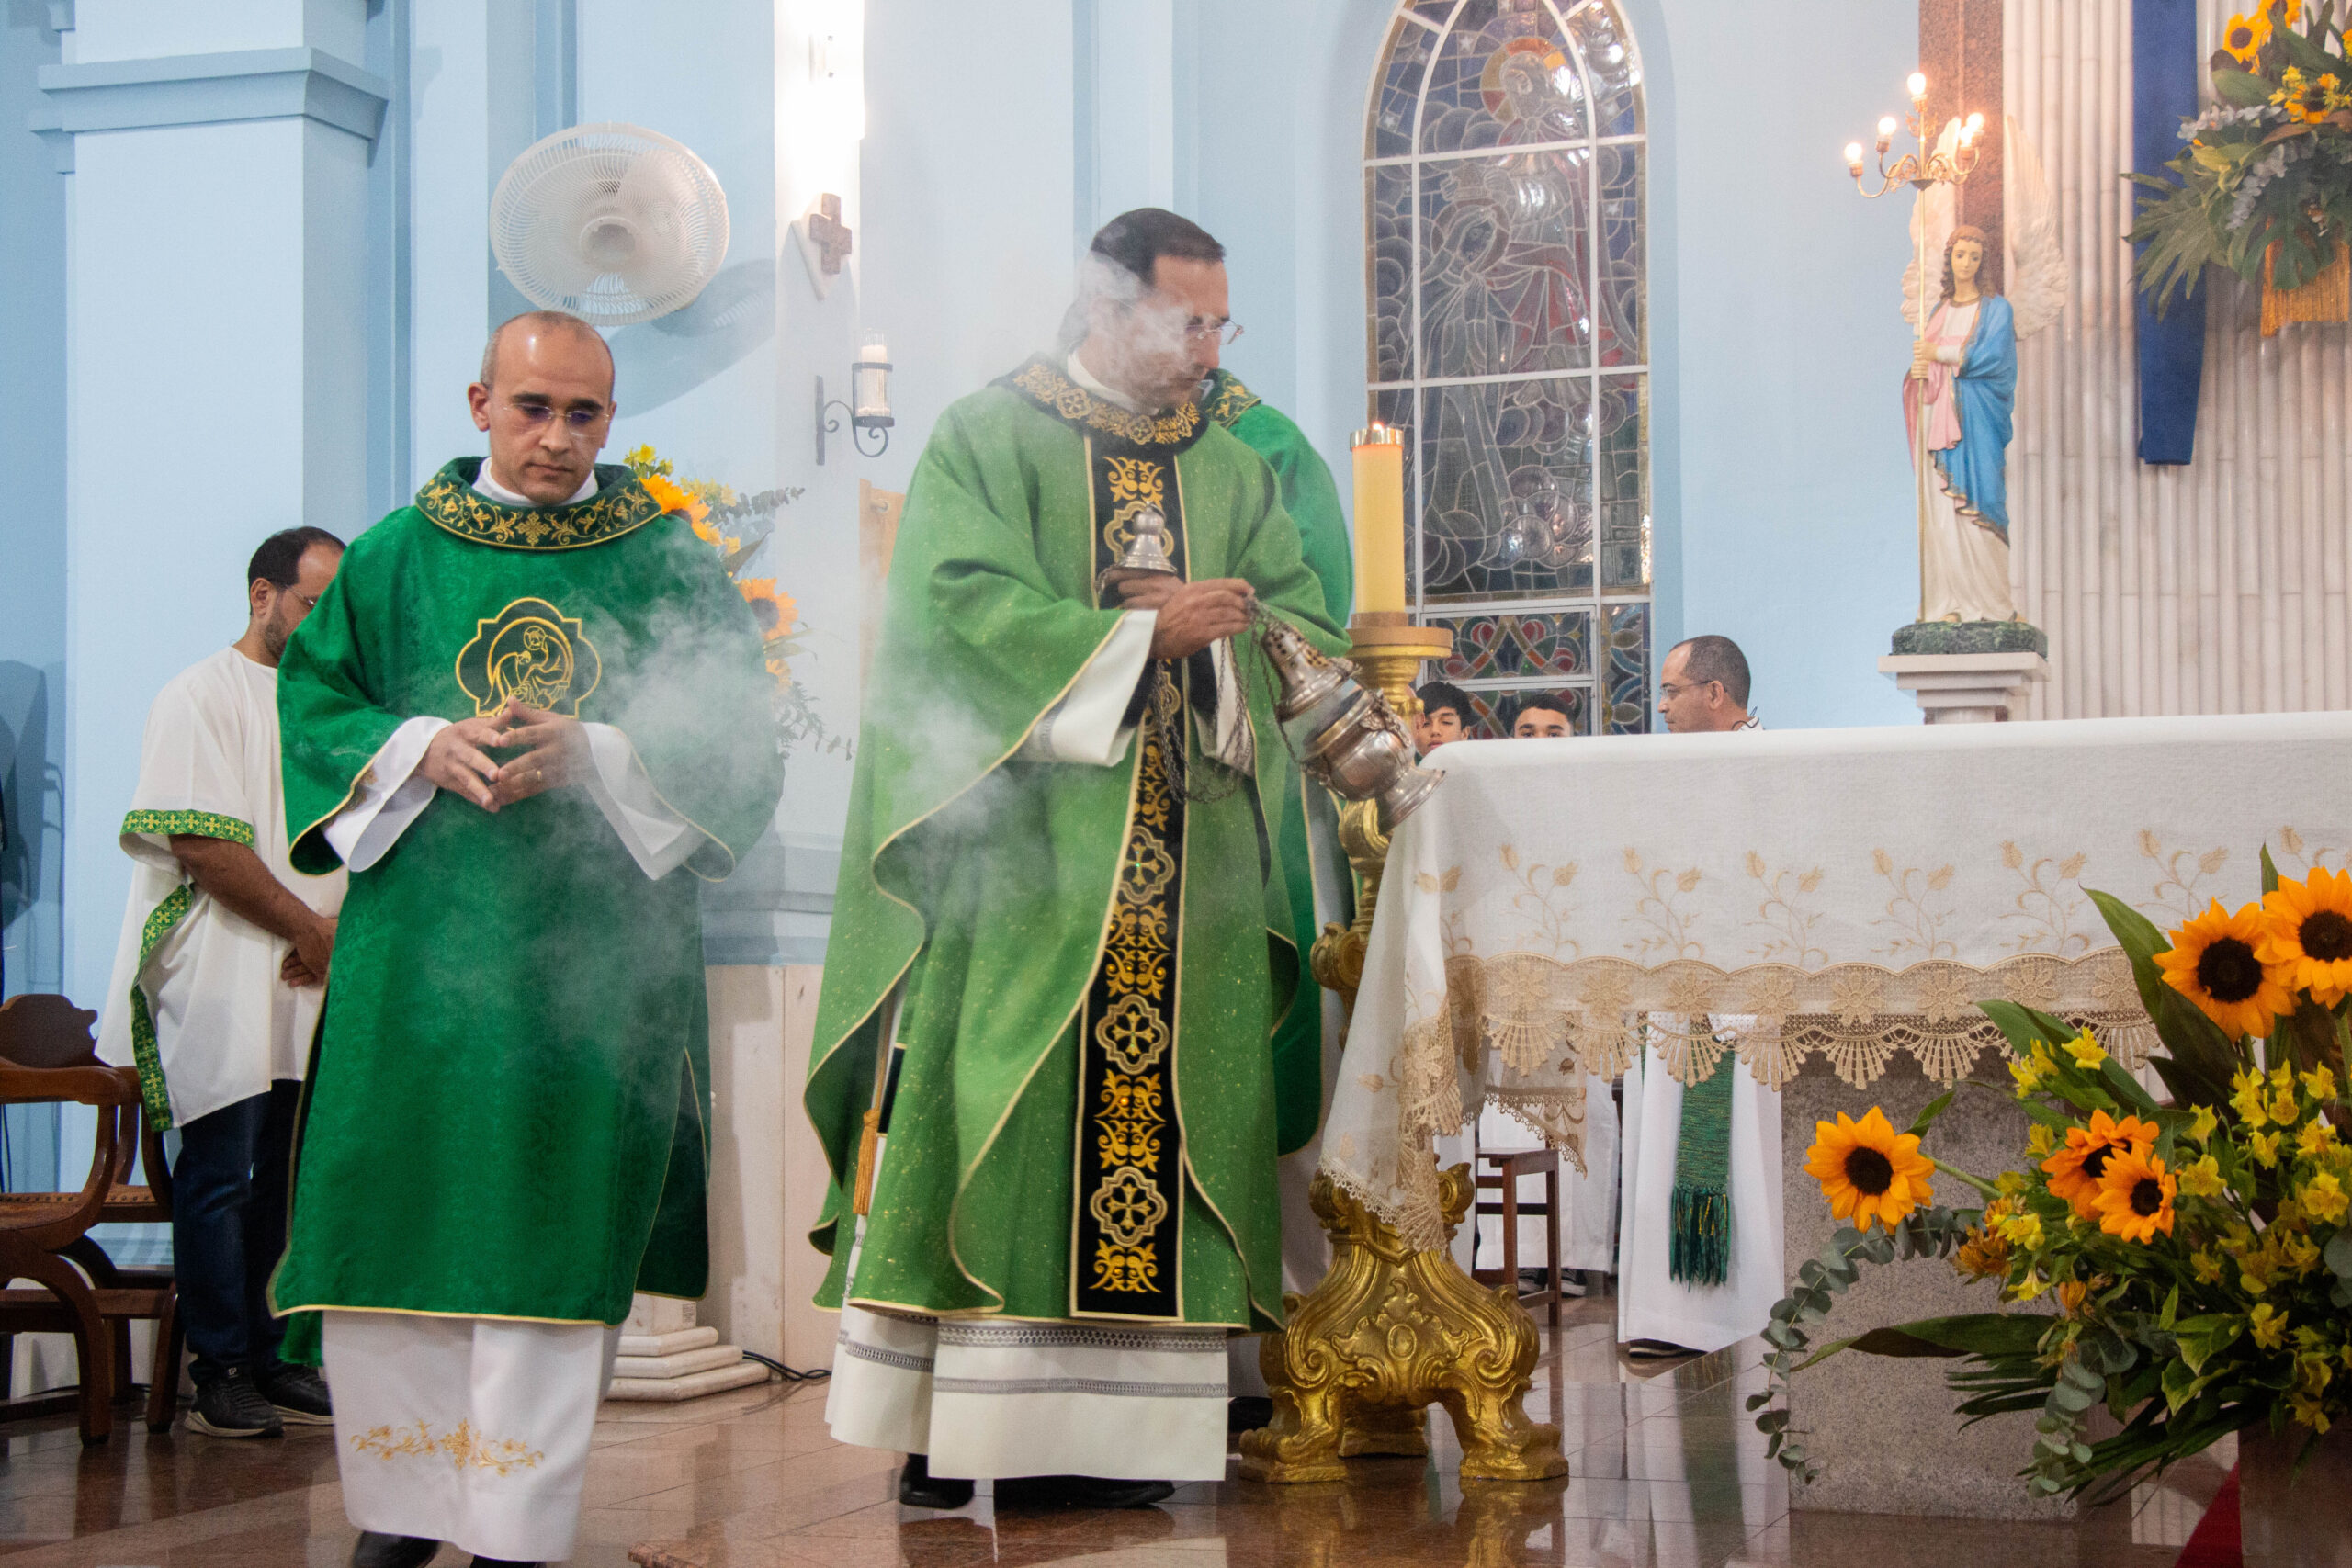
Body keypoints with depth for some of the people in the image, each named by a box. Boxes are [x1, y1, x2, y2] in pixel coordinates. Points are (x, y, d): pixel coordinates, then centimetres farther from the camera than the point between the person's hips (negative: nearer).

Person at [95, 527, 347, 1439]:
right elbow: (202, 844, -13)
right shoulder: (203, 695, -4)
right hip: (224, 979, -7)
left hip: (310, 986, 7)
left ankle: (267, 1359, 15)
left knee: (285, 1175, 8)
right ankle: (220, 1373, 0)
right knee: (219, 1174, -6)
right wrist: (314, 930, -8)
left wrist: (335, 938, -1)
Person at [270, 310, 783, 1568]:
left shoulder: (669, 568, 5)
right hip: (416, 937, 2)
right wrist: (424, 748, -11)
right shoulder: (393, 556, 9)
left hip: (591, 947, -1)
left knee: (549, 1239, -3)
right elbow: (312, 702, 8)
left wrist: (590, 755, -15)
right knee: (396, 1218, 1)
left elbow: (731, 744, 1)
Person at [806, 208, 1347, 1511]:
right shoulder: (986, 440, 5)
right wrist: (1144, 631, -11)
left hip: (1183, 857, 5)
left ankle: (1115, 1430, 1)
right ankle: (951, 1430, -5)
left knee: (1159, 1120, -1)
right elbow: (960, 606, -9)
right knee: (995, 1115, -8)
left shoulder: (1234, 473, 19)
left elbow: (1304, 634, 12)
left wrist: (1220, 638, -9)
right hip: (1018, 850, -4)